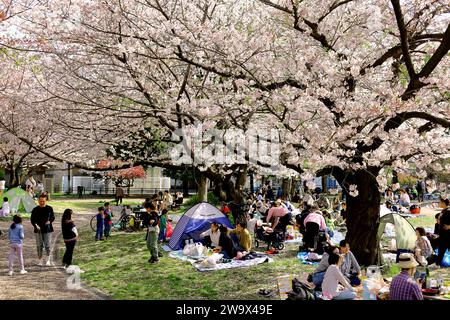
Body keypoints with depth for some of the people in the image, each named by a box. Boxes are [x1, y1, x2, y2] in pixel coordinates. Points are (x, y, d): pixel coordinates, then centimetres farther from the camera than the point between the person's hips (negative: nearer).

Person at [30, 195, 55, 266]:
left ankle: (48, 260, 6)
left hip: (47, 229, -1)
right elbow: (32, 219, 5)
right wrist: (35, 225, -13)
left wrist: (49, 221, -13)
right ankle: (40, 260, 16)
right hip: (38, 230, 1)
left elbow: (53, 217, 9)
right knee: (39, 246, 6)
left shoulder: (49, 208, 3)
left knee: (47, 245, -4)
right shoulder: (35, 209, 4)